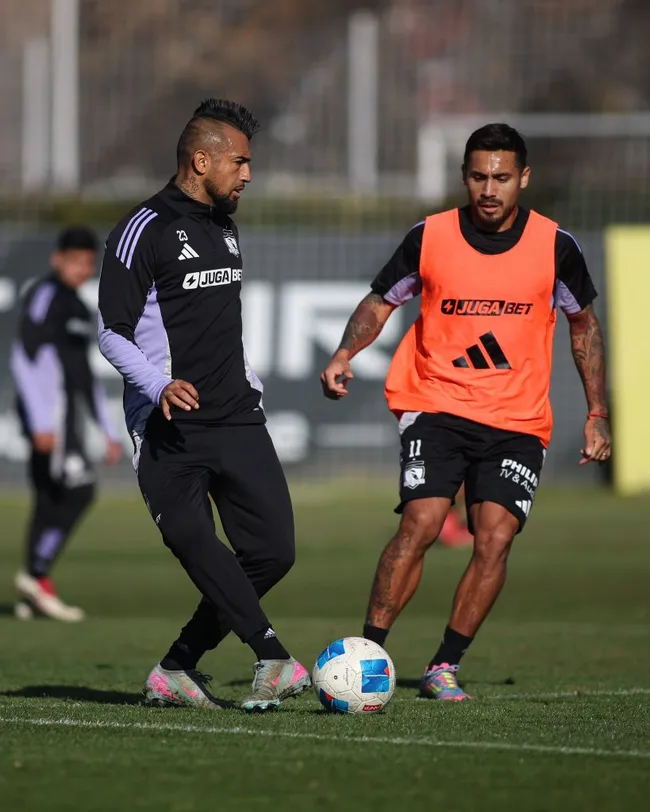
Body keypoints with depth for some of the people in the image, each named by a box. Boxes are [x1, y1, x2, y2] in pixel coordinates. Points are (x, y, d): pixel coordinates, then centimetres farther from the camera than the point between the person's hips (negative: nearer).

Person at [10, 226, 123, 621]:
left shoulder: (76, 306, 22)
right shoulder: (44, 296, -7)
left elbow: (85, 374, 26)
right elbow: (26, 357, -15)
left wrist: (109, 431, 23)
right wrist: (40, 422, -22)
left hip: (67, 412, 9)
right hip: (49, 408, -9)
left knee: (49, 500, 4)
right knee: (79, 491, -17)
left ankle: (31, 596, 2)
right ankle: (37, 574, -17)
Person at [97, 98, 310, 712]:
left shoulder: (224, 227, 18)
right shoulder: (144, 230, -7)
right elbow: (112, 332, -11)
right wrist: (161, 387, -25)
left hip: (236, 417, 7)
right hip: (168, 430, -7)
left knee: (271, 550, -3)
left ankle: (177, 670, 8)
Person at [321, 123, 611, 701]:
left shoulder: (554, 246, -2)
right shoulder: (429, 238, -3)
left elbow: (584, 324, 14)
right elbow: (380, 302, 10)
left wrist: (597, 413, 11)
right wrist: (345, 355, -9)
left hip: (518, 422, 1)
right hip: (438, 408, -1)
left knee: (495, 538, -14)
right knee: (420, 523, -19)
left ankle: (445, 667, 0)